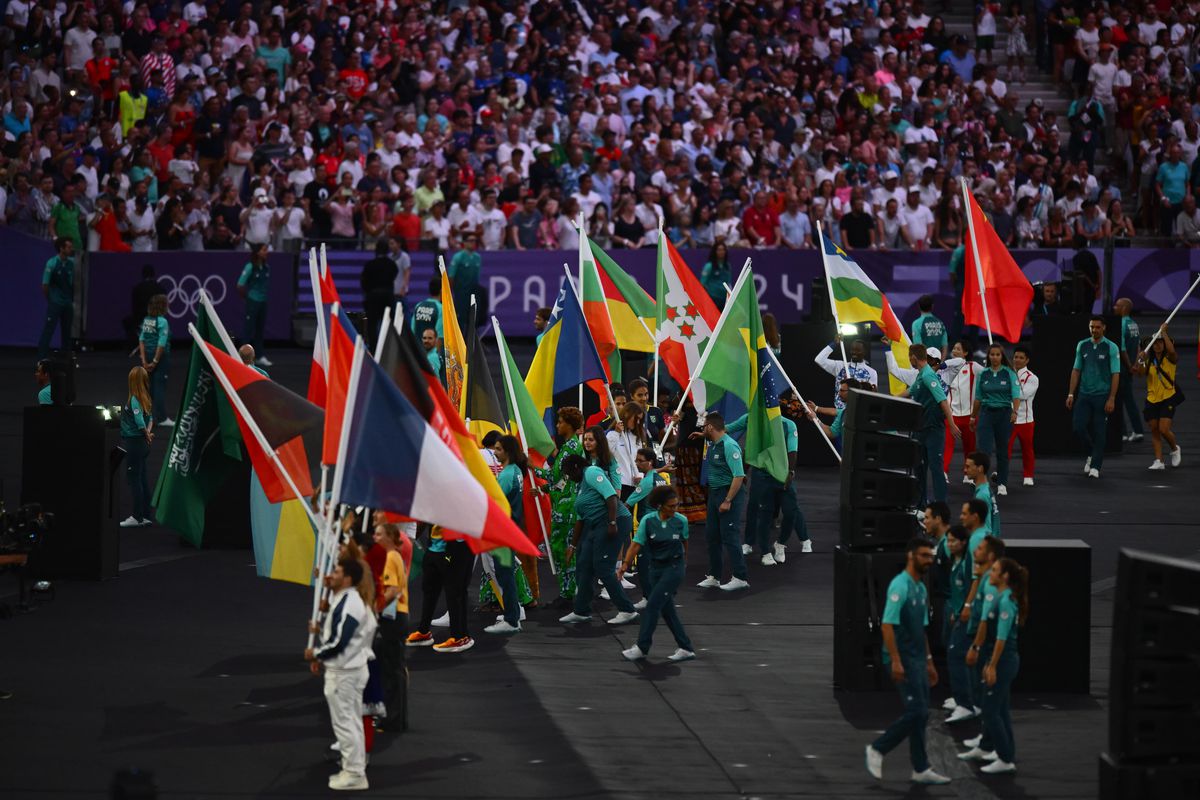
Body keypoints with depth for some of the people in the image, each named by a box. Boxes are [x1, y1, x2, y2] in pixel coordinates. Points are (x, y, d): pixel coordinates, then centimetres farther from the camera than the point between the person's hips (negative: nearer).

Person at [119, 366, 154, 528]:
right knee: (142, 479, 13)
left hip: (133, 443, -8)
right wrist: (148, 432, -7)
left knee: (134, 480, -2)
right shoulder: (146, 399, 6)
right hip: (142, 443, 8)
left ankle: (137, 517, 1)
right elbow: (150, 418, 9)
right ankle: (146, 516, 18)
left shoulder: (134, 399, -18)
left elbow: (140, 421, -24)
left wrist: (147, 435, -9)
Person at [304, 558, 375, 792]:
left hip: (343, 672, -11)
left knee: (344, 722, -3)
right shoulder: (349, 600, 11)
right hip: (352, 667, 11)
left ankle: (354, 773, 2)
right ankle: (355, 770, 23)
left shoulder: (347, 605, -23)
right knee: (352, 721, 16)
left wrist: (316, 653, -10)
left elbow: (339, 642, -25)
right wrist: (323, 652, 11)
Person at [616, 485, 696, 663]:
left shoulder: (681, 521, -9)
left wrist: (684, 560, 24)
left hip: (674, 567, -3)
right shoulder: (648, 521, -9)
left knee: (653, 604, -12)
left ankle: (642, 647, -8)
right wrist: (624, 566, -17)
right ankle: (686, 648, 14)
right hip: (655, 567, 3)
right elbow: (636, 544, -10)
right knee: (666, 608, 5)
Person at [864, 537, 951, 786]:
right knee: (916, 711, -12)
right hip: (903, 660, -9)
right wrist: (896, 661, -24)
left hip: (918, 660, 9)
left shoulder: (921, 589, 14)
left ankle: (921, 769, 11)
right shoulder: (900, 585, -14)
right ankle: (878, 749, 2)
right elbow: (888, 625, -19)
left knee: (920, 714, 8)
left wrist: (929, 661, 21)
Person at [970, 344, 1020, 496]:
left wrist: (1015, 412, -26)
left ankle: (1002, 484, 17)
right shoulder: (983, 374, 6)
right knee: (984, 449, -10)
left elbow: (1016, 395, -10)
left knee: (1002, 450, 7)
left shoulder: (1009, 373, -1)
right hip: (986, 413, 1)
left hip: (1004, 413, -1)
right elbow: (978, 398, 13)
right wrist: (973, 416, 17)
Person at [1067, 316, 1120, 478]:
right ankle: (1091, 454, 19)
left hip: (1102, 396, -3)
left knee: (1099, 432, -1)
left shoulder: (1111, 348, -5)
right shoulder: (1082, 346, 7)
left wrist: (1111, 399, -12)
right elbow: (1076, 370, 11)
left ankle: (1095, 466, 6)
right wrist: (1071, 394, 5)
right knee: (1078, 427, -7)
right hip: (1084, 395, 3)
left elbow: (1115, 374, -6)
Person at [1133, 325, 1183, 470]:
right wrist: (1140, 361, -31)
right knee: (1154, 430, 3)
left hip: (1168, 399, -4)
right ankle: (1158, 461, 8)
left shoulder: (1170, 359, -5)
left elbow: (1171, 350, -28)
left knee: (1164, 429, -12)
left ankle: (1175, 449, 18)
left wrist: (1163, 332, -22)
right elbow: (1141, 372, -12)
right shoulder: (1149, 361, 5)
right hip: (1152, 400, 4)